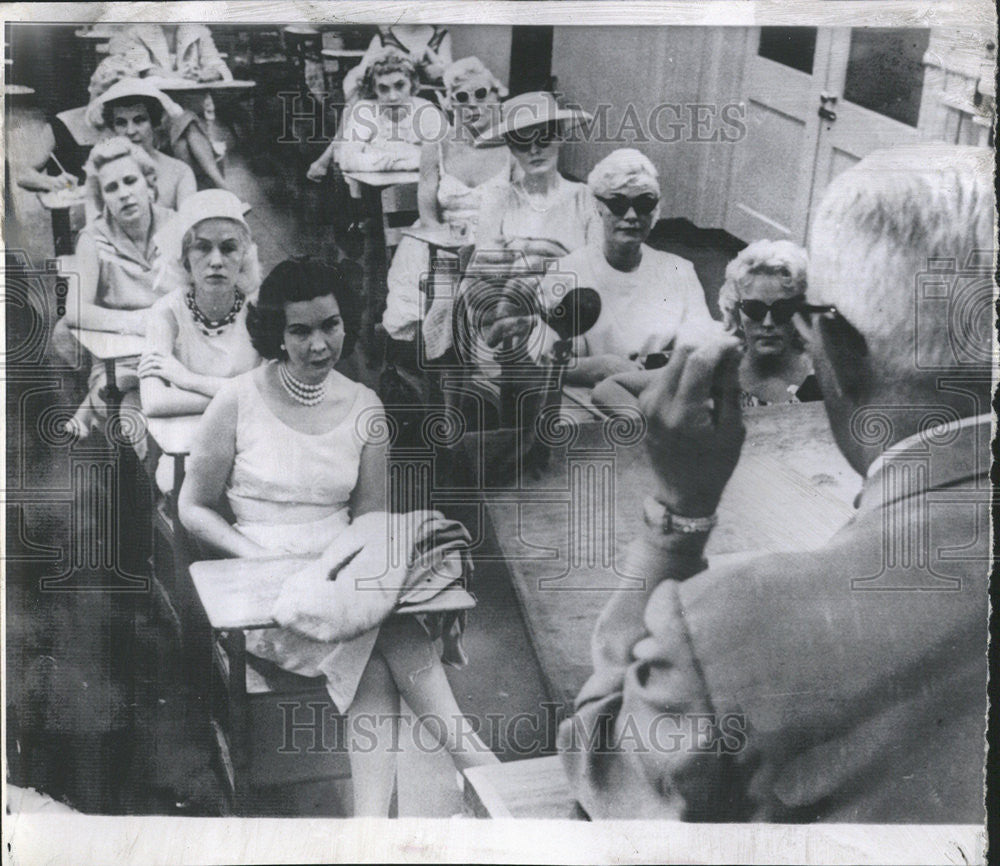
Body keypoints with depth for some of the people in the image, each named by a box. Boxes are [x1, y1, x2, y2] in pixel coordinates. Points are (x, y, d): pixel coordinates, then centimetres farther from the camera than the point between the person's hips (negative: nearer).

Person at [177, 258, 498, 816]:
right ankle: (475, 760, -25)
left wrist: (356, 550, -12)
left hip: (346, 576, 3)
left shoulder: (364, 406, 6)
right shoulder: (239, 401, -3)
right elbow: (195, 508, 3)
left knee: (375, 672, -30)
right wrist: (261, 558, -13)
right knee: (396, 639, -30)